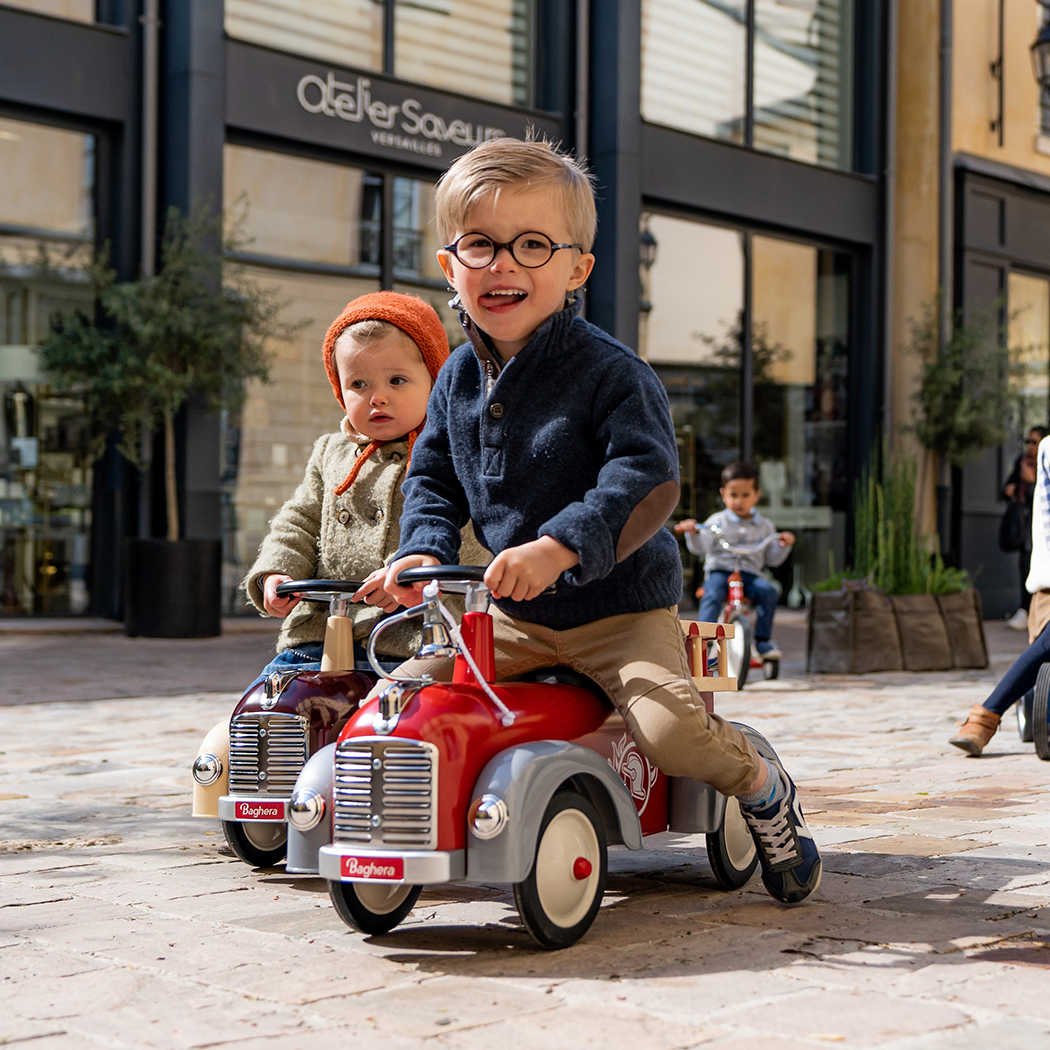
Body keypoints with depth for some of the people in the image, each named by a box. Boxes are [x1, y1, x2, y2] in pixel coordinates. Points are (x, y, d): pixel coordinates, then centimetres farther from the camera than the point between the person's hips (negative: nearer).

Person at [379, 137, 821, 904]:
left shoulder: (608, 371, -15)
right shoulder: (459, 379, 5)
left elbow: (648, 480, -27)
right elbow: (434, 480, 11)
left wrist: (558, 546, -39)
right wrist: (425, 551, -10)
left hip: (620, 606, -6)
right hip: (511, 617, 6)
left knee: (672, 726, -27)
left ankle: (765, 790, 6)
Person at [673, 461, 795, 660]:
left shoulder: (764, 526, 17)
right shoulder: (717, 521, 9)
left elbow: (772, 558, 16)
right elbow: (700, 547, -2)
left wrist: (784, 545, -2)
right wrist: (693, 533, -21)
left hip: (750, 574, 2)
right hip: (719, 570, -2)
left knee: (768, 591, -28)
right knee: (713, 594, -35)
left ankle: (763, 639, -18)